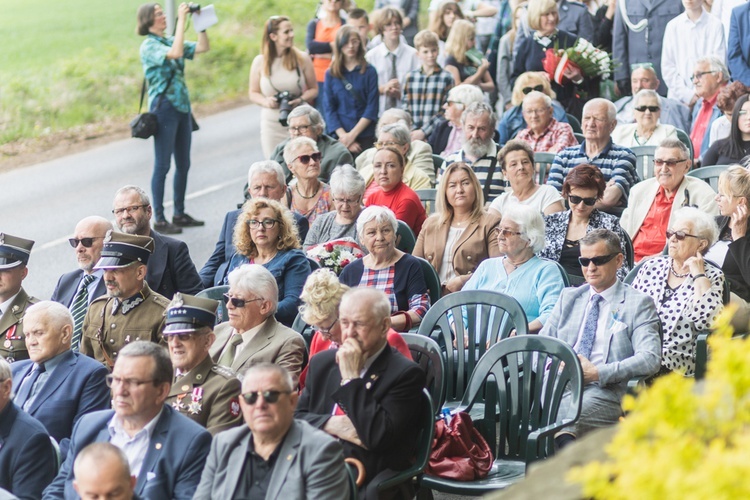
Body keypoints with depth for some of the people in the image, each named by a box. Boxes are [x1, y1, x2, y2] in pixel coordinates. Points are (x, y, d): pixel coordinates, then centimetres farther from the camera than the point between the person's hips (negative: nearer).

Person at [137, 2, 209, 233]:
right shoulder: (149, 46, -11)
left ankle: (179, 214, 20)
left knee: (183, 164, 12)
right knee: (162, 165, -4)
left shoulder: (170, 41, 12)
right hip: (164, 107, -8)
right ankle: (159, 219, 1)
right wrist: (182, 19, -25)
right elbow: (176, 53, -29)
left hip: (182, 107, 8)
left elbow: (203, 48, 10)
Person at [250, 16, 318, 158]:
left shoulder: (302, 58, 1)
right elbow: (253, 93, 11)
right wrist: (266, 101, -10)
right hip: (271, 124, 1)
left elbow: (313, 89, 7)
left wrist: (300, 100, -12)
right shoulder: (260, 62, 2)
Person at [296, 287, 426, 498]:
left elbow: (378, 437, -14)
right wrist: (332, 424, -6)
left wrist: (352, 378, -10)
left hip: (369, 483, -4)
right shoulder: (322, 362, 14)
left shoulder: (406, 373, -5)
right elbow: (296, 417, 12)